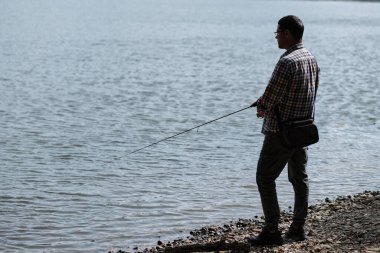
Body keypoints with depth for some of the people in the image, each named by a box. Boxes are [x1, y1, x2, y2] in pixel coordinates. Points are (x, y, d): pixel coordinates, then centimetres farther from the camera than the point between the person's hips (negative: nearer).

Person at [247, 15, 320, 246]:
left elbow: (270, 99, -20)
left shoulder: (286, 62, -21)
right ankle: (298, 229, 20)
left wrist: (262, 108, 4)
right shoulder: (312, 60, 6)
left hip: (280, 132, -8)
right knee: (300, 178, 14)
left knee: (265, 178, -1)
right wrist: (266, 103, 13)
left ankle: (272, 231, -2)